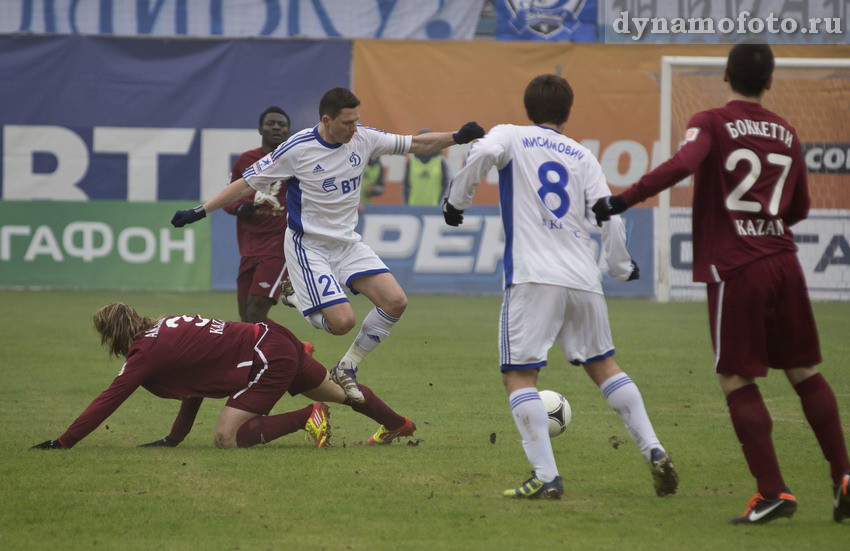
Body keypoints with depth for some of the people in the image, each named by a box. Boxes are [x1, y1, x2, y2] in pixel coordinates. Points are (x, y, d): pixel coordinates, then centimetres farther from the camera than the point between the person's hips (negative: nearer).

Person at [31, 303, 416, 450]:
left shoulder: (145, 353, -13)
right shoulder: (164, 328, 10)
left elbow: (108, 400, -15)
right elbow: (196, 378, 17)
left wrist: (63, 442, -13)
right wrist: (175, 437, 17)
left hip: (268, 359, -9)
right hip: (273, 336, 9)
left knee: (225, 438, -16)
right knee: (339, 392, 28)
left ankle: (308, 418, -7)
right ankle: (397, 423, 49)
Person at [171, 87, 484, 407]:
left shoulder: (363, 139, -3)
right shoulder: (298, 149, -16)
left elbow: (415, 144, 9)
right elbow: (248, 183, -8)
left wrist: (457, 137, -4)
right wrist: (200, 212, -10)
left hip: (347, 243, 6)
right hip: (308, 246, -6)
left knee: (395, 302, -11)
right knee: (342, 321, -21)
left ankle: (347, 368, 4)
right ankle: (300, 307, 14)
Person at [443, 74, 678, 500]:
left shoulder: (511, 136, 10)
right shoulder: (582, 156, 18)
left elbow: (484, 153, -14)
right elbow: (610, 214, 9)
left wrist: (456, 200, 0)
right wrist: (620, 266, 25)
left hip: (533, 277, -4)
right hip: (583, 280, 4)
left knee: (518, 376, -1)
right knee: (603, 366, 20)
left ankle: (546, 477, -13)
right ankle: (654, 452, 14)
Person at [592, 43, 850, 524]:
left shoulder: (711, 124, -3)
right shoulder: (787, 133, 11)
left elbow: (683, 164, -23)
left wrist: (622, 201, -23)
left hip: (735, 271, -5)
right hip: (784, 263, 5)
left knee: (738, 381, 1)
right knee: (806, 373, 14)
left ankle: (773, 492, -4)